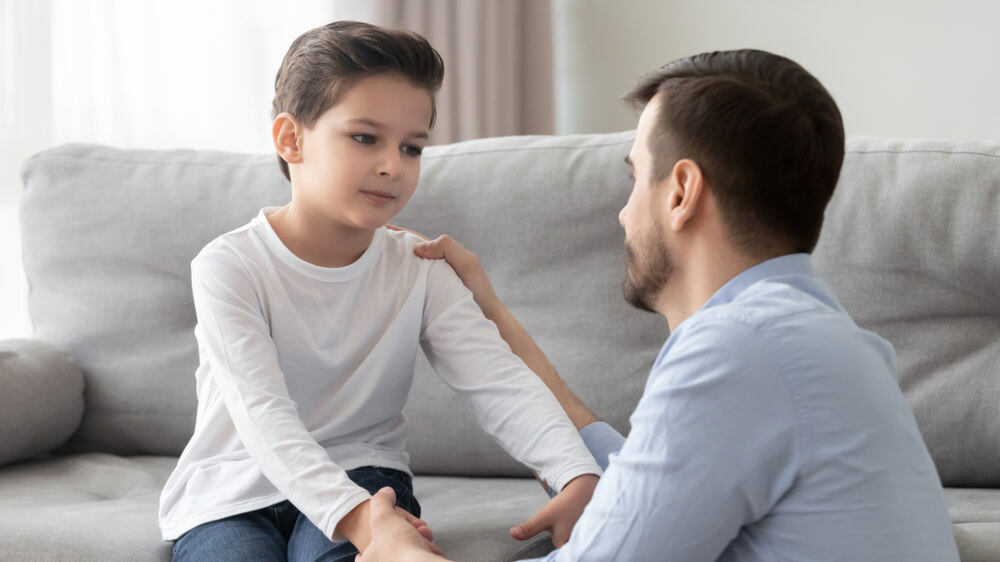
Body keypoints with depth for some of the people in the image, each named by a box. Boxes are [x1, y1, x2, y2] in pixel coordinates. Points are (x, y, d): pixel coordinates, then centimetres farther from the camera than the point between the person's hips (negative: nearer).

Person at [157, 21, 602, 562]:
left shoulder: (420, 270, -2)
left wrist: (579, 477, -33)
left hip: (359, 474, 1)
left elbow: (499, 381, -14)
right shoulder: (230, 267, -14)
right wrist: (348, 511, -43)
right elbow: (262, 414, -26)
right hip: (233, 496, -1)